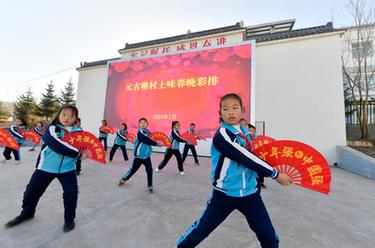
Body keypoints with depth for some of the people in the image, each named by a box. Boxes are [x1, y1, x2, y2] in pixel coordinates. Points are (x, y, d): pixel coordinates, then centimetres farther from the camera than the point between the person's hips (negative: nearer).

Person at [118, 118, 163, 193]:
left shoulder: (148, 132, 6)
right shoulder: (140, 132, -16)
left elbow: (150, 140, 7)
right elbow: (147, 140, -27)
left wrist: (157, 142, -12)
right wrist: (157, 143, -25)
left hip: (146, 155, 5)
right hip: (138, 155, -5)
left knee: (149, 169, -3)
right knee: (133, 169, 11)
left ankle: (150, 186, 10)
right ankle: (124, 179, 38)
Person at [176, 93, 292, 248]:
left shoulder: (245, 132, 2)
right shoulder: (222, 134, -20)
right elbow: (247, 159, -21)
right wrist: (275, 174, -10)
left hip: (250, 193, 6)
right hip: (224, 194, -5)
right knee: (200, 231, 9)